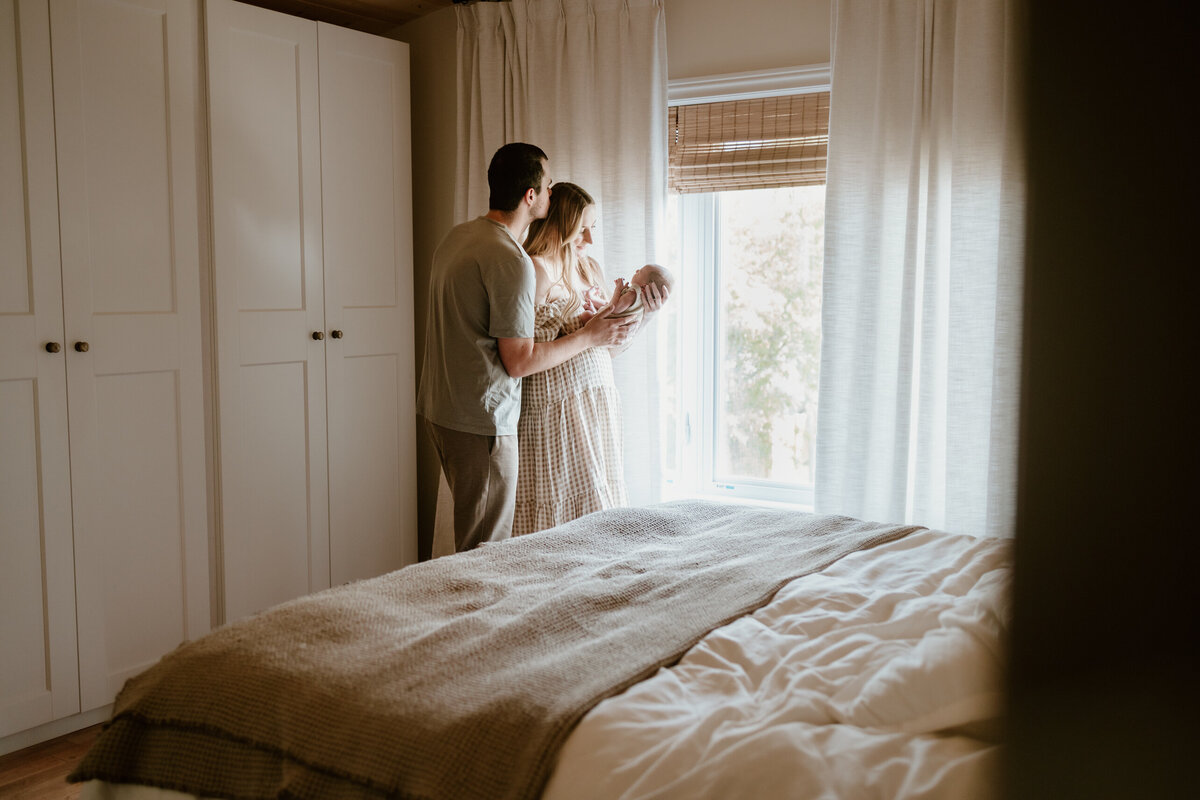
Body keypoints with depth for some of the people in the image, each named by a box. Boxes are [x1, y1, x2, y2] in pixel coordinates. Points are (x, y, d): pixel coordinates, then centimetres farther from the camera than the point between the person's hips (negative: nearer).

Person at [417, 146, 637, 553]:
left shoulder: (457, 236, 9)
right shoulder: (512, 261, -20)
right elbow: (519, 362, -18)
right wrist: (589, 336, -5)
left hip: (439, 406, 10)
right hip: (480, 420, -10)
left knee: (475, 533, 20)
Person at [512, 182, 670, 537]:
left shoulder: (590, 267, 13)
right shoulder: (536, 270, -12)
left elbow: (611, 348, 15)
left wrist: (644, 311, 1)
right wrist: (587, 330, -21)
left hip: (598, 402, 8)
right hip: (556, 410, -8)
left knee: (599, 505, 11)